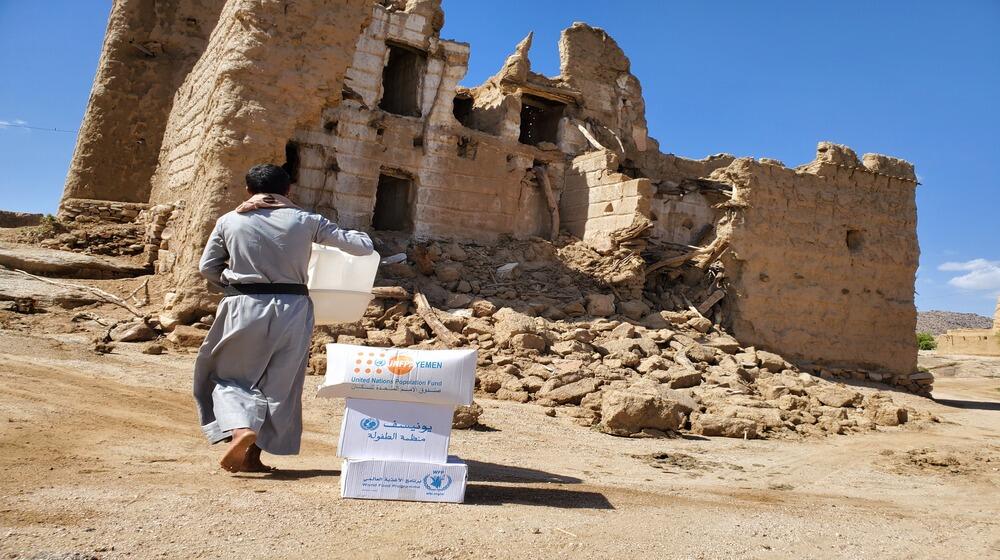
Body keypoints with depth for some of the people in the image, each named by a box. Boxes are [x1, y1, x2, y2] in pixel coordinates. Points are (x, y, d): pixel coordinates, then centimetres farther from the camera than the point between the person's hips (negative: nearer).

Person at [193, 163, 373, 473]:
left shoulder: (229, 221, 5)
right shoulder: (305, 221, 2)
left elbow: (207, 267, 11)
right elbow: (363, 245, 2)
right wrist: (359, 236, 24)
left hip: (244, 307, 0)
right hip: (292, 309, 1)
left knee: (227, 375, 16)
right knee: (279, 384, 13)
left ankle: (240, 428, -11)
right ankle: (253, 454, 17)